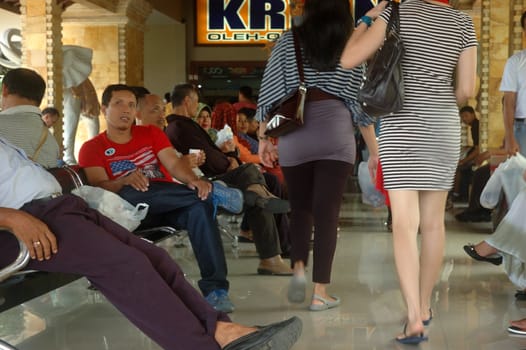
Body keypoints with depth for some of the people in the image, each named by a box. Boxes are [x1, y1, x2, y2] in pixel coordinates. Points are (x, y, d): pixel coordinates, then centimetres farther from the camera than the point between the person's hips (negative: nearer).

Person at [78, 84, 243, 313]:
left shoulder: (151, 134, 19)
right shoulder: (92, 148, 10)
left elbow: (173, 163, 2)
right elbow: (99, 187, -7)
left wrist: (193, 180, -21)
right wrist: (126, 181, -30)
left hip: (170, 208, 2)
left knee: (200, 205, -32)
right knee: (129, 193, -37)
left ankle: (215, 289, -35)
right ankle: (211, 192, -25)